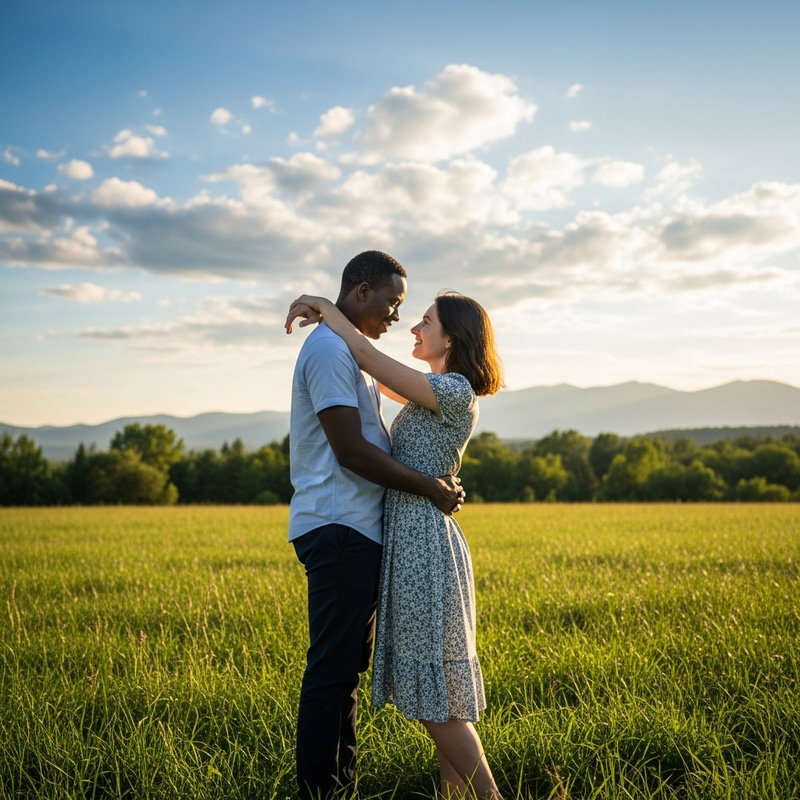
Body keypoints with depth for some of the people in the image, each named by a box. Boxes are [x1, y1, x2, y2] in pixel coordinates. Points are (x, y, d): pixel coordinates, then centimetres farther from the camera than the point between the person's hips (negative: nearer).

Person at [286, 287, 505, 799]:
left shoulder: (456, 392, -13)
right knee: (437, 684, 14)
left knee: (434, 686, -5)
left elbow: (369, 358, -15)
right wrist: (330, 319, 15)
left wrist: (325, 307, -2)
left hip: (423, 541, -10)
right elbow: (382, 375, 25)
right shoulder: (442, 394, 15)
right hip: (415, 539, 10)